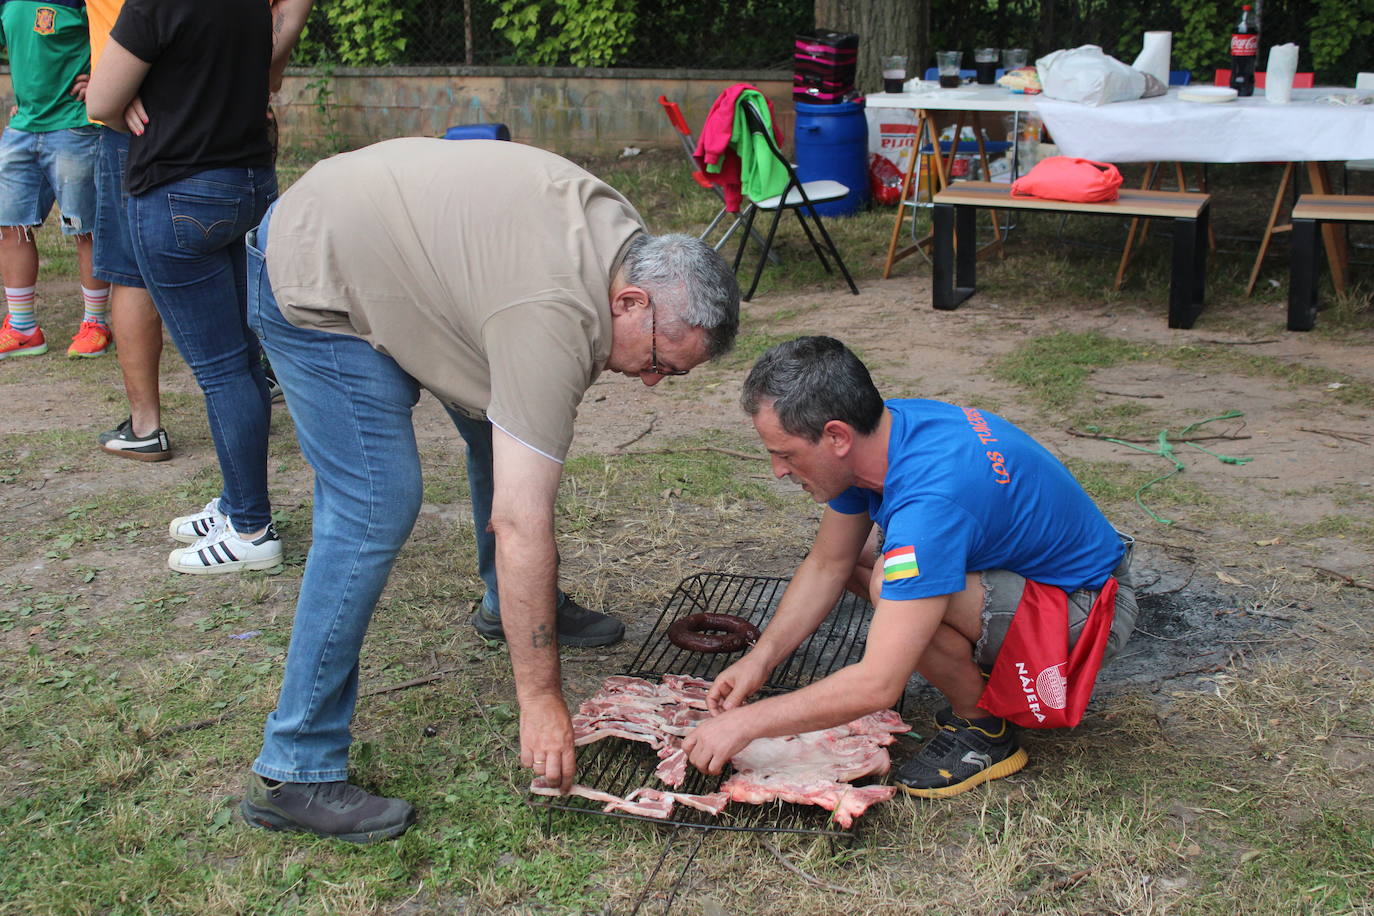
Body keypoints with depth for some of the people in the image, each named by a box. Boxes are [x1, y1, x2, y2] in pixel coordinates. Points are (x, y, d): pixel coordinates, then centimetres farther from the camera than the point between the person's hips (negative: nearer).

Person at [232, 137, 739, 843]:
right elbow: (523, 525, -33)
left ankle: (507, 606, 38)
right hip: (314, 287, -10)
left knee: (505, 429, 14)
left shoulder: (626, 239, -5)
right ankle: (292, 772, -10)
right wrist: (540, 698, -28)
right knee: (376, 508, -16)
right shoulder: (555, 320, -33)